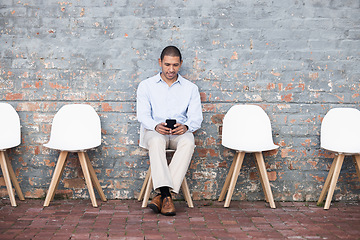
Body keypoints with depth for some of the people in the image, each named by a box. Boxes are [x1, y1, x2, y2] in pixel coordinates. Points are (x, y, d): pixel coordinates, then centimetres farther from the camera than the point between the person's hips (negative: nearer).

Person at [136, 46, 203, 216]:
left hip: (181, 133, 1)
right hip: (155, 131, 0)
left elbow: (196, 117, 5)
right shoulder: (146, 85, 13)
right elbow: (143, 115, 2)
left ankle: (161, 195, -39)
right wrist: (156, 126, -21)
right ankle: (166, 195, -45)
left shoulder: (191, 88, 15)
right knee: (156, 141, -37)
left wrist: (186, 127, -19)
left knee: (188, 142, -36)